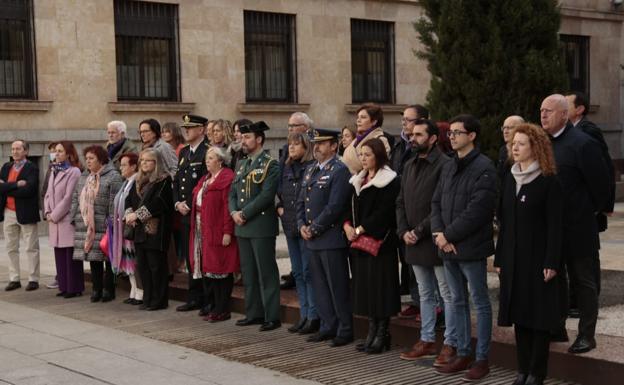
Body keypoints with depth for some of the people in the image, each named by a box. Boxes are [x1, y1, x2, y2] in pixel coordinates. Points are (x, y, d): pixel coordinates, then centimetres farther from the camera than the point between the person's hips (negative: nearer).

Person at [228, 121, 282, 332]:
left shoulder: (270, 165, -7)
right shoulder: (241, 164, 17)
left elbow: (266, 195, -16)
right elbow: (233, 193, 17)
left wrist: (244, 214, -15)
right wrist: (234, 212, -2)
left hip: (262, 225, -8)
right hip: (242, 227, 8)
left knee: (266, 272, -4)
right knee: (248, 272, 12)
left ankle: (272, 316, 1)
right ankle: (254, 313, 21)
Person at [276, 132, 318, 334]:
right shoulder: (286, 169, 12)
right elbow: (279, 193, 22)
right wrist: (279, 208, 5)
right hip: (290, 226, 8)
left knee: (309, 272, -3)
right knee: (298, 273, 12)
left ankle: (313, 317, 4)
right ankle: (304, 315, 19)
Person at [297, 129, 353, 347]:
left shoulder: (340, 171, -10)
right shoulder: (310, 170, 16)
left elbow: (334, 206, -18)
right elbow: (301, 201, 18)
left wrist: (314, 229, -14)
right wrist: (302, 226, 2)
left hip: (332, 238, -8)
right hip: (312, 239, 8)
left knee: (338, 287, -2)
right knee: (320, 286, 13)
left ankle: (345, 331, 8)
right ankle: (328, 327, 23)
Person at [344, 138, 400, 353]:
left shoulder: (389, 180, -8)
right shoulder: (357, 180, 16)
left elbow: (384, 212, -15)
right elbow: (351, 207, 14)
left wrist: (360, 229, -17)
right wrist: (347, 225, -5)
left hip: (379, 241, -7)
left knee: (380, 285, -4)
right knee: (365, 286, 9)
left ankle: (382, 335, 3)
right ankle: (372, 332, 16)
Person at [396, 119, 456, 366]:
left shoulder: (444, 165, -12)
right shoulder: (409, 166, 13)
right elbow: (400, 202, 15)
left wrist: (420, 231, -15)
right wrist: (403, 231, 1)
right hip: (414, 243, 8)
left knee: (448, 295, 1)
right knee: (425, 294, 16)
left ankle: (450, 344, 8)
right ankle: (427, 341, 24)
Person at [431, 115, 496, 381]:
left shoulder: (483, 168, -11)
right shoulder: (448, 168, 14)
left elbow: (477, 210, -18)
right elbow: (436, 202, 12)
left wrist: (448, 235, -15)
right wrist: (438, 234, -4)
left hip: (471, 247, -8)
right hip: (448, 247, 8)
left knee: (480, 303, 2)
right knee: (458, 301, 14)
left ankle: (482, 359, 10)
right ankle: (462, 354, 24)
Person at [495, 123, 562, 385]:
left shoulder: (549, 182, -7)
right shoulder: (510, 180, 11)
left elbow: (554, 225, -10)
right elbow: (504, 222, 12)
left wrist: (551, 263, -15)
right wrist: (499, 258, 10)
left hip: (538, 258, -6)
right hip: (513, 258, 6)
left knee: (539, 314, 1)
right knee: (519, 314, 9)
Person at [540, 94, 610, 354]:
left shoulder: (583, 144, -14)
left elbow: (600, 182, -11)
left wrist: (596, 210, -1)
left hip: (578, 228, -7)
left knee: (584, 283, 4)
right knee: (553, 280, 15)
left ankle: (586, 335, 12)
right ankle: (557, 328, 28)